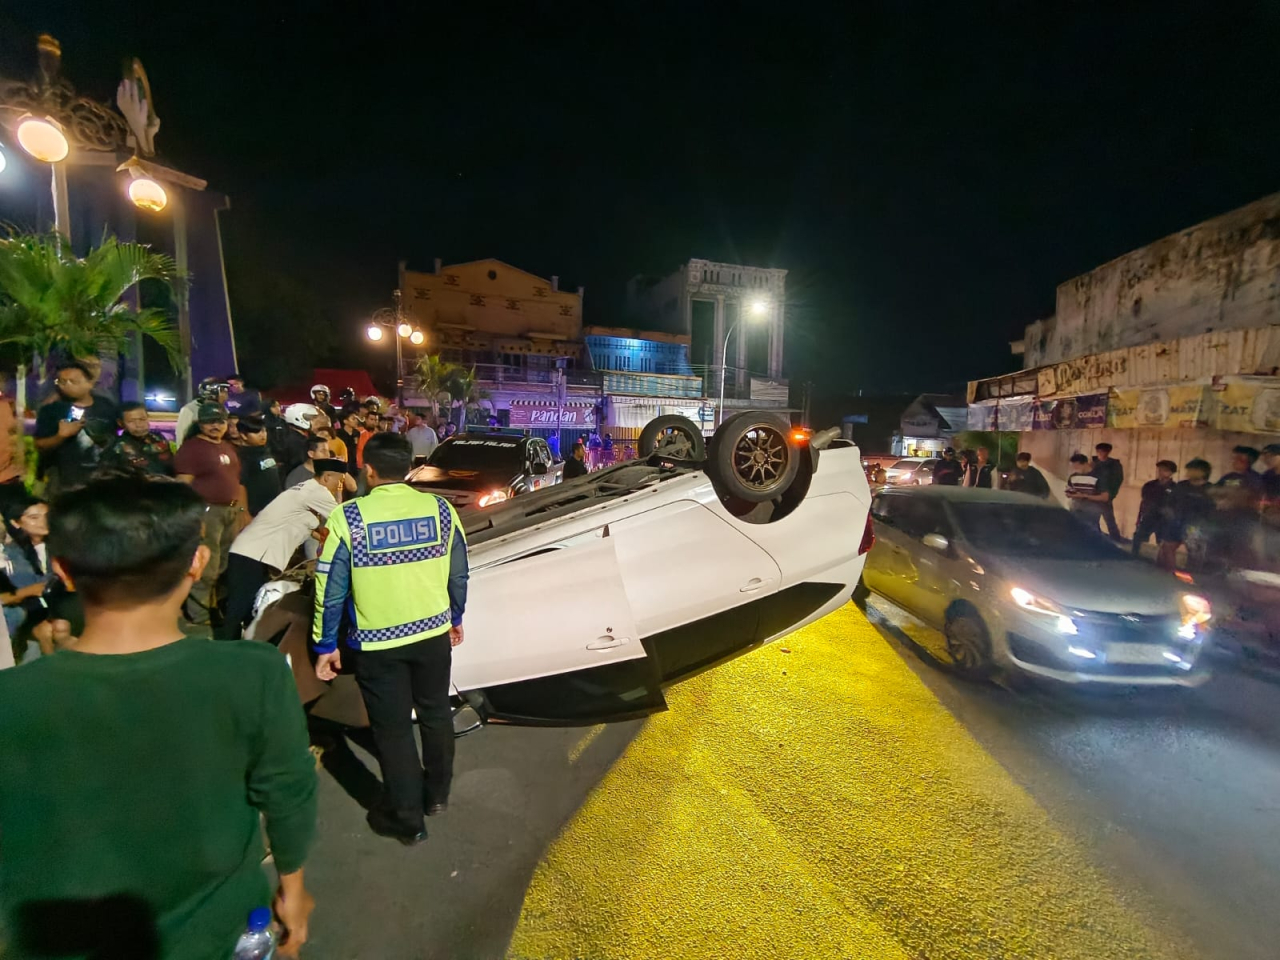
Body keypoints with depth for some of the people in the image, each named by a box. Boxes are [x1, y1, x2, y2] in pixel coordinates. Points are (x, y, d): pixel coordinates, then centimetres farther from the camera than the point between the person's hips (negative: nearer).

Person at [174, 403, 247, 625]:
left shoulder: (229, 448, 17)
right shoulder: (191, 447, -7)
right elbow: (184, 486, -13)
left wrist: (242, 509, 17)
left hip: (232, 511, 8)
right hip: (207, 511, -8)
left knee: (228, 566, 17)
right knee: (206, 570, -5)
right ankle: (200, 620, 5)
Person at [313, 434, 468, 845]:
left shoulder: (348, 517, -15)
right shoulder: (440, 508, -8)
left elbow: (331, 589, -10)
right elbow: (459, 574, 1)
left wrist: (325, 645, 3)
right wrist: (455, 617, 17)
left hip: (377, 643, -2)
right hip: (433, 634, 3)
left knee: (393, 729, 15)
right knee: (435, 714, 23)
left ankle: (406, 818, 31)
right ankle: (437, 794, 42)